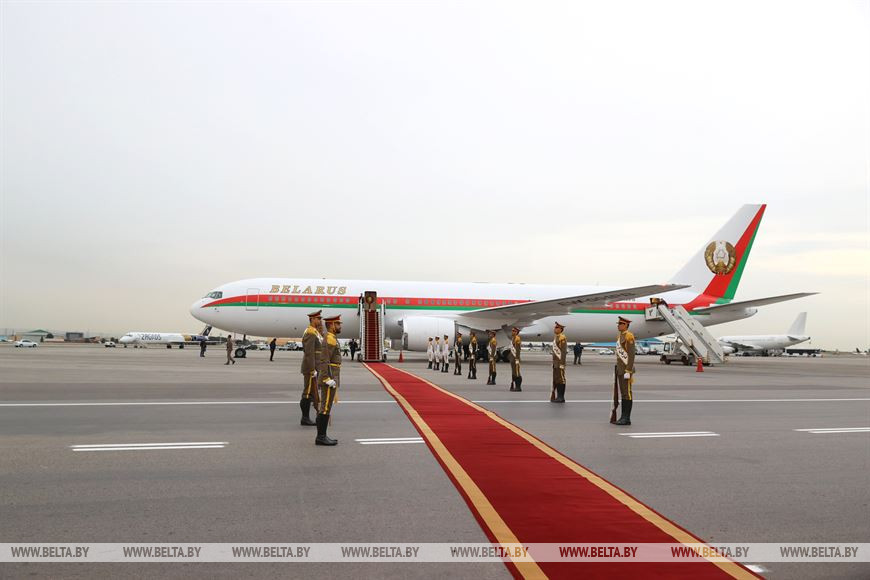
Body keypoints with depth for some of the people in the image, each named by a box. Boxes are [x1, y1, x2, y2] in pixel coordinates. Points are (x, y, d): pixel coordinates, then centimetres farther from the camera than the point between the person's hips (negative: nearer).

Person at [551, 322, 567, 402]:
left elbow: (564, 352, -18)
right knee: (556, 380, 11)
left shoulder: (562, 338, -14)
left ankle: (561, 398, 0)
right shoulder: (555, 337, 15)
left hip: (560, 362, -10)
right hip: (555, 362, 10)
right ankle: (558, 397, 17)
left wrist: (562, 363, -21)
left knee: (561, 379, -5)